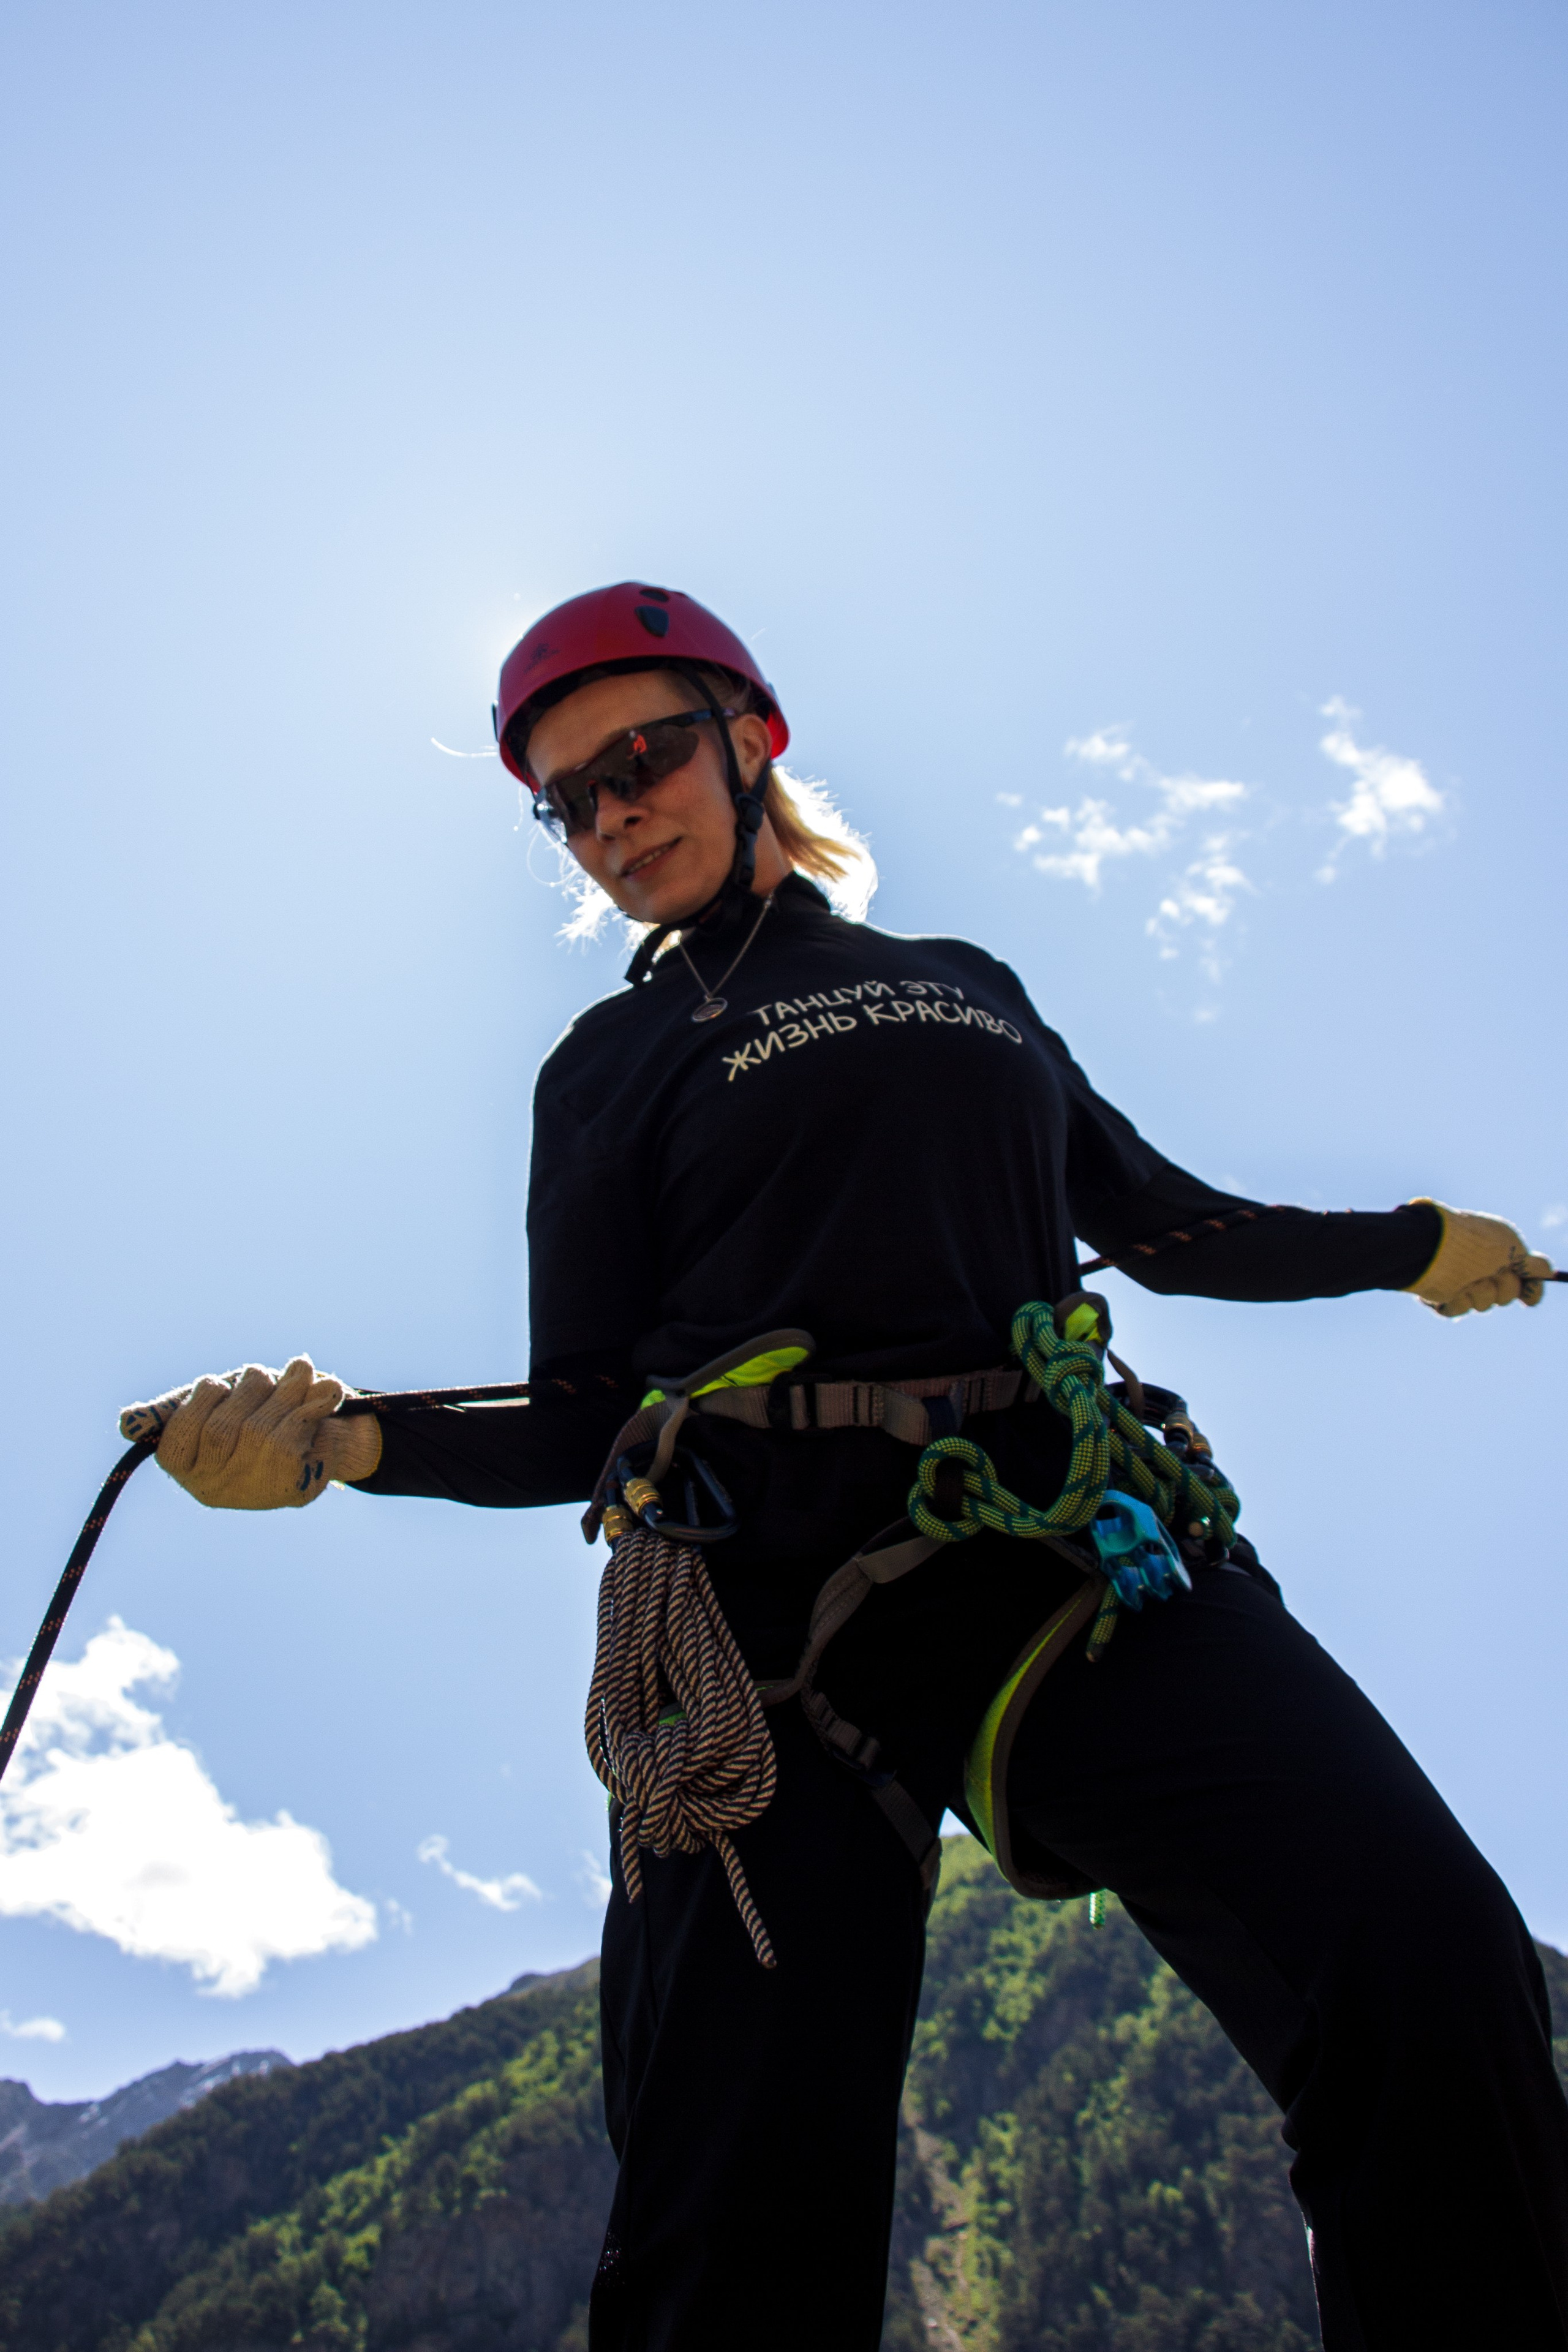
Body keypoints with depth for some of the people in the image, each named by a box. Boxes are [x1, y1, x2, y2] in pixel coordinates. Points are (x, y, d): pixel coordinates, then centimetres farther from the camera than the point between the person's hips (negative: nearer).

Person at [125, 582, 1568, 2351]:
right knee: (751, 2205, -9)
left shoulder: (969, 988, 25)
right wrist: (353, 1446, -6)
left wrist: (1420, 1245, 40)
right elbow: (586, 1424, 11)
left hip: (1079, 1542, 2)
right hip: (777, 1592, -1)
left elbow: (1165, 1223, 32)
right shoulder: (611, 1063, 18)